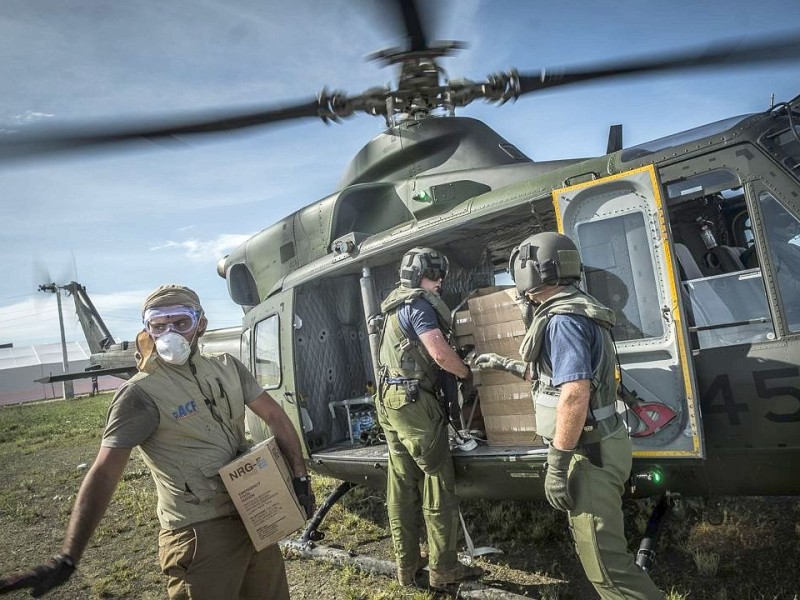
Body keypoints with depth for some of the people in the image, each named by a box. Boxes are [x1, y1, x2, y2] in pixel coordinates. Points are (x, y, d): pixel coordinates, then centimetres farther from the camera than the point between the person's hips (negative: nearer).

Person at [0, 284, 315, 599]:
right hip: (202, 534, -6)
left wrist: (300, 477, 2)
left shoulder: (227, 367, 3)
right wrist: (66, 559, -27)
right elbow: (104, 473, -20)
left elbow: (274, 416, 8)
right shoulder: (141, 394, -15)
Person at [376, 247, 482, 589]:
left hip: (390, 400, 10)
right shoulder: (418, 304, -12)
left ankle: (406, 565, 22)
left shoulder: (396, 305, 18)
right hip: (413, 401, -10)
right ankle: (443, 569, 8)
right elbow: (441, 354, -21)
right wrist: (469, 374, -5)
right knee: (437, 484, 0)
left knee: (401, 485, 13)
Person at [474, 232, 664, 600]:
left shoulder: (562, 320, -19)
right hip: (594, 447, 11)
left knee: (603, 556, -4)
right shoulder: (572, 312, 14)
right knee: (597, 546, 20)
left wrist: (556, 465, -24)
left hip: (588, 453, -11)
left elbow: (575, 394, -27)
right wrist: (505, 365, 31)